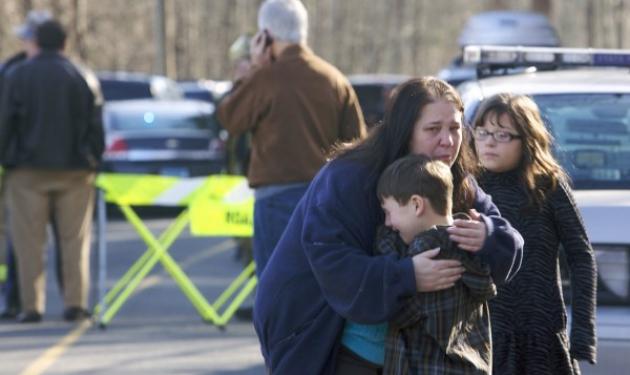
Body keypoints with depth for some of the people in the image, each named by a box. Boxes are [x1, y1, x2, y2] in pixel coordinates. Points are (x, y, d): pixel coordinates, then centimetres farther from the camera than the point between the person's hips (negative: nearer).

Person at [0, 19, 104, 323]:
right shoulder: (81, 78, -1)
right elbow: (95, 125, 1)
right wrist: (93, 161, 10)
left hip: (28, 172, -1)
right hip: (74, 172, 1)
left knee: (29, 241, 3)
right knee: (74, 240, 6)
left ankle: (32, 306, 0)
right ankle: (75, 303, 2)